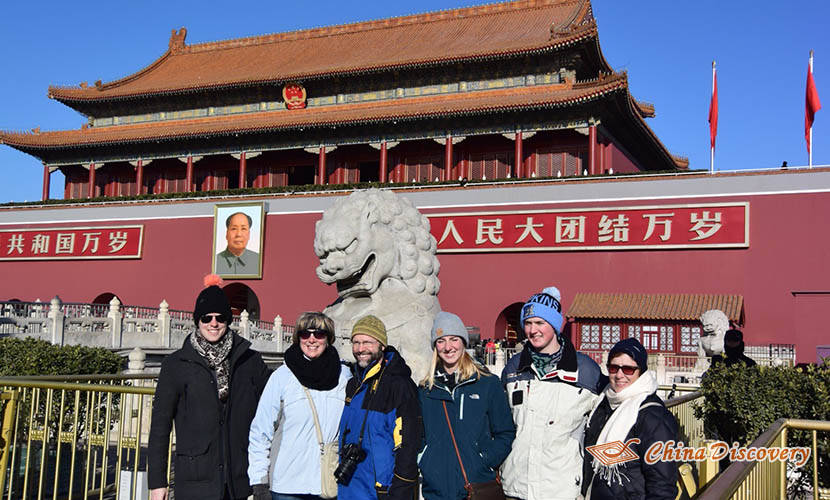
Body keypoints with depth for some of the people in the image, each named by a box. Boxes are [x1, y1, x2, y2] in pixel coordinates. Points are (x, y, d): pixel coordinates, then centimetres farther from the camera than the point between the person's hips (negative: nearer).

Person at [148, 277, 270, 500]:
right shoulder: (175, 365, 3)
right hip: (195, 481, -2)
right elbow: (160, 425, 4)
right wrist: (157, 482, 0)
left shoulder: (250, 361, 7)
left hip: (240, 480, 2)